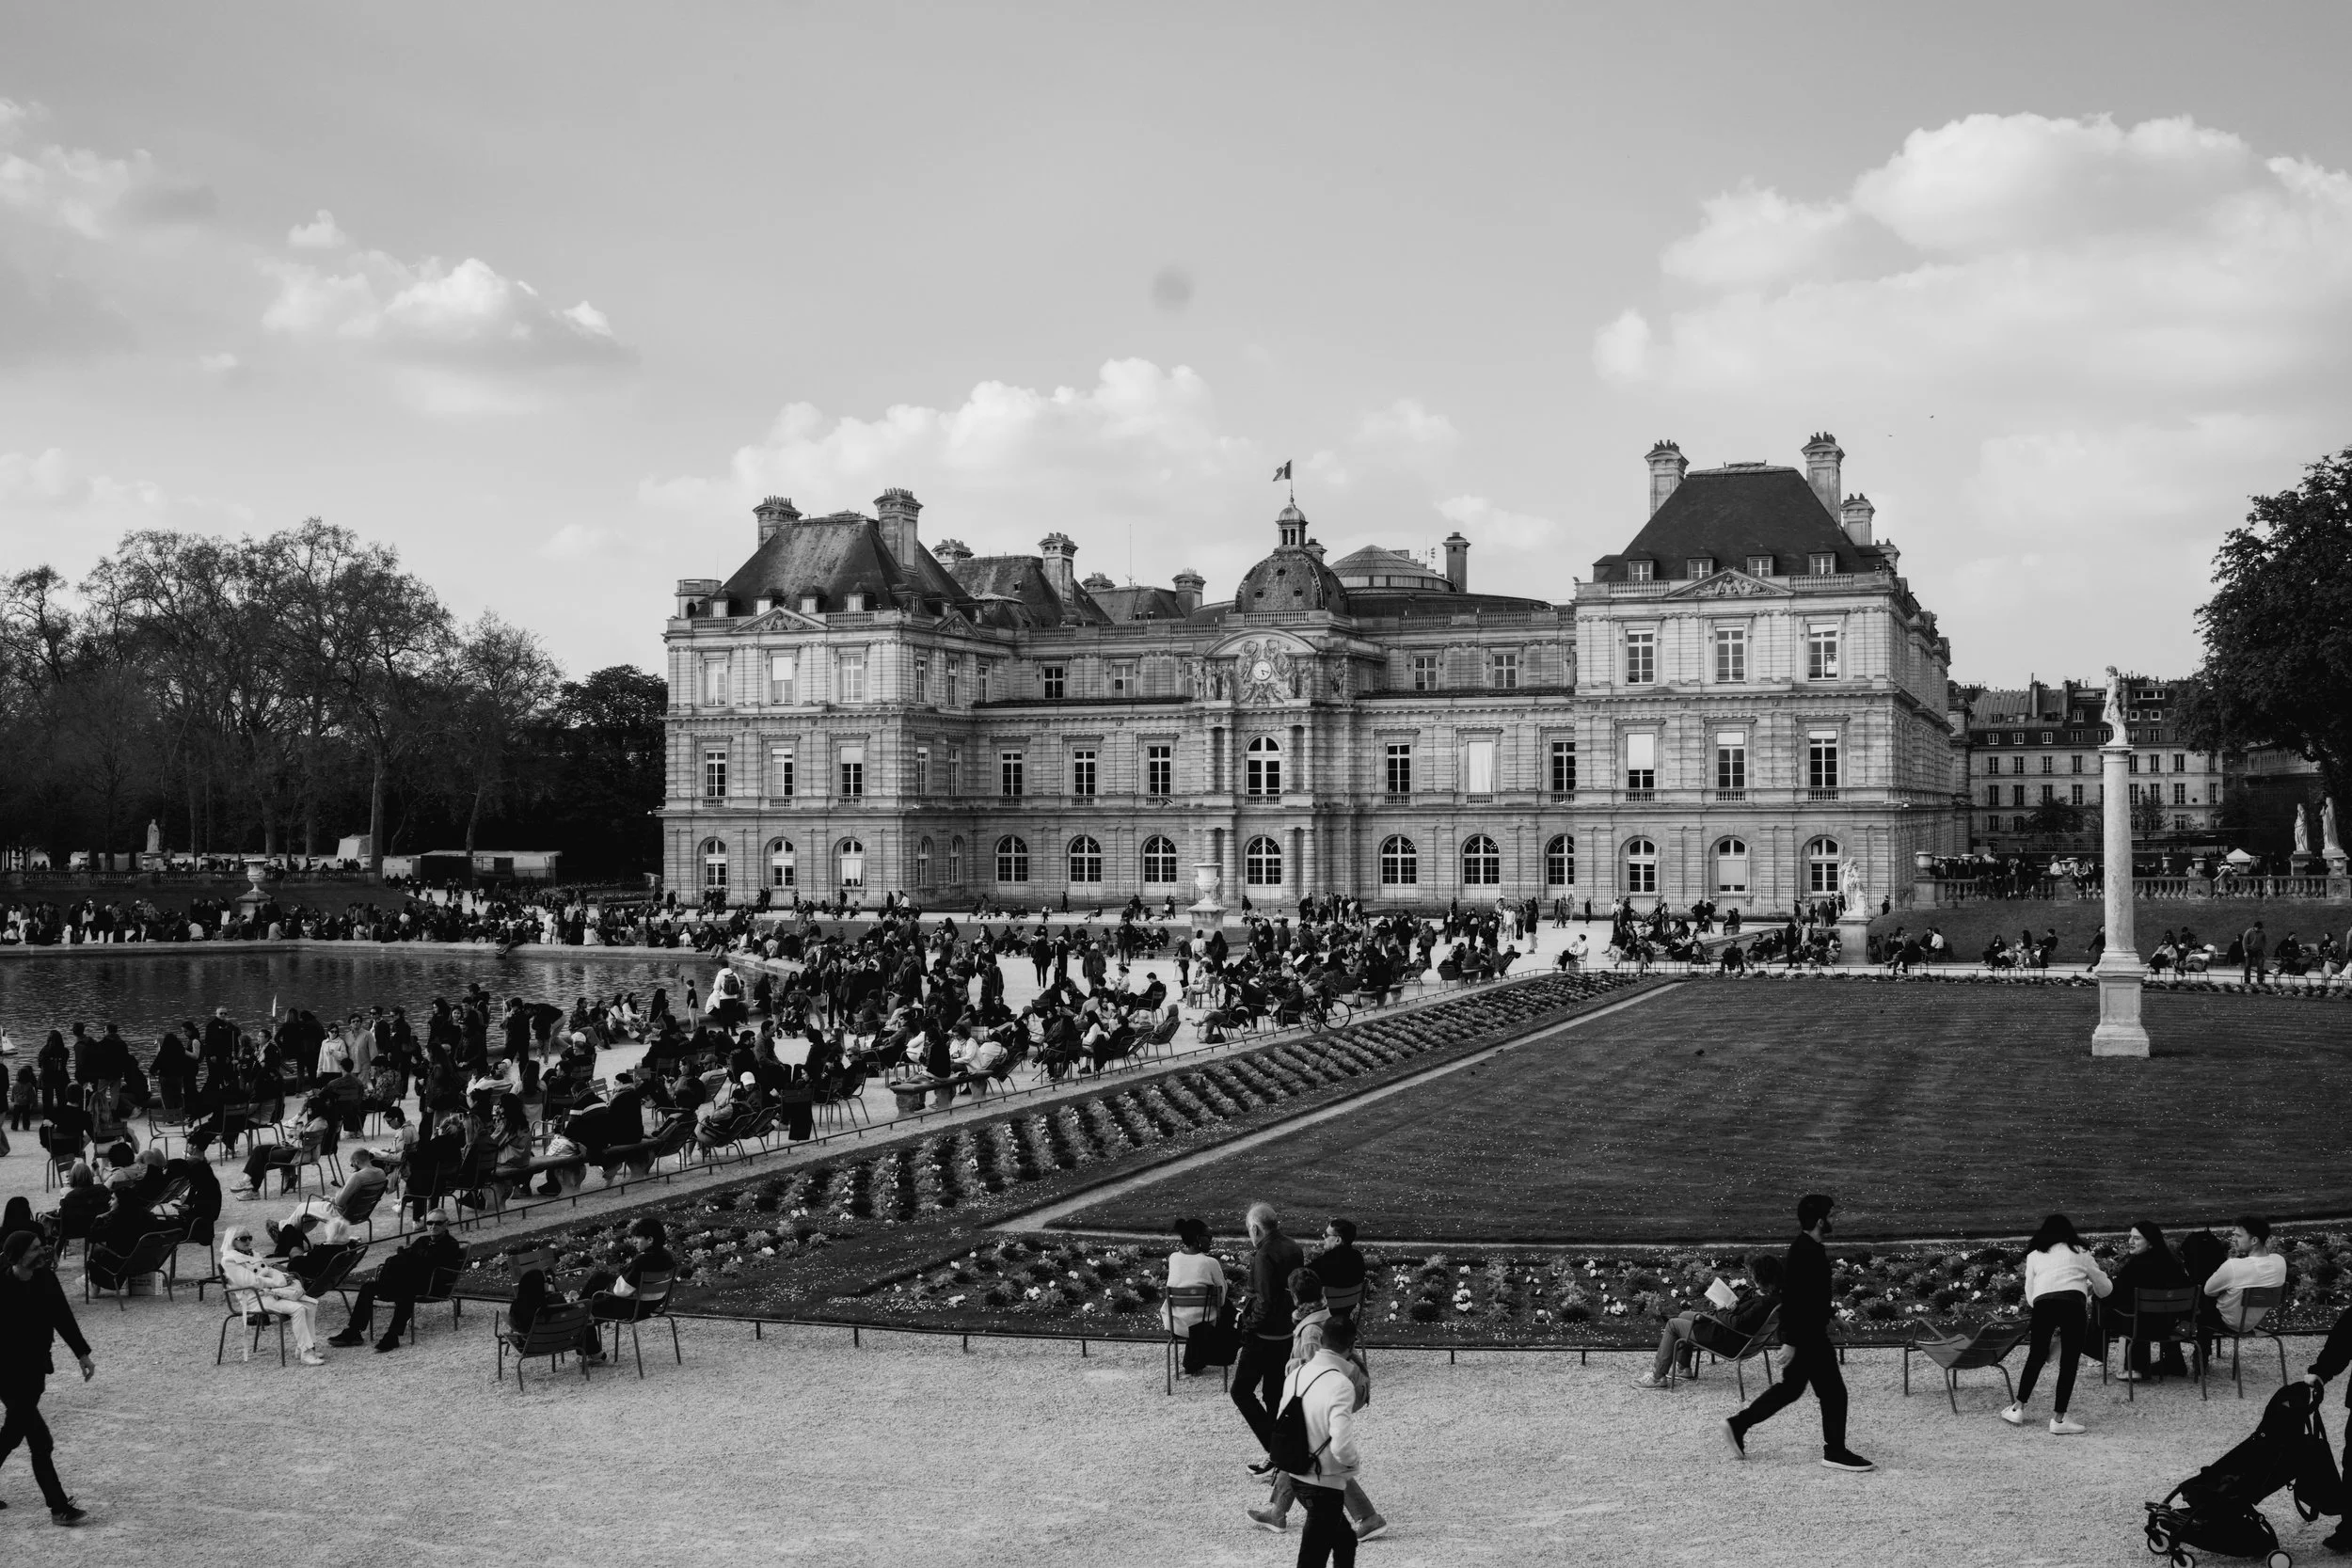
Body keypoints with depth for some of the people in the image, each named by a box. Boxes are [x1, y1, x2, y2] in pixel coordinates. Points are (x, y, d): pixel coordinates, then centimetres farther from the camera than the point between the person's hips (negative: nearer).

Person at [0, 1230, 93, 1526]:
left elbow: (63, 1317, 7)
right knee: (40, 1441, -6)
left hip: (35, 1368, 7)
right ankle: (59, 1508, -1)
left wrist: (82, 1354, 9)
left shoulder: (46, 1279, -4)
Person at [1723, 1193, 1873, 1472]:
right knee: (1832, 1392, 0)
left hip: (1810, 1334, 10)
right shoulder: (1805, 1253, -23)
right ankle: (1835, 1452, 10)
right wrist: (1791, 1341, -24)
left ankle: (1738, 1426, 20)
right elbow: (1792, 1299, -25)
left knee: (1789, 1388, 17)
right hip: (1807, 1337, -10)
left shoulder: (1809, 1249, 9)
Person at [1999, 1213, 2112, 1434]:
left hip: (2042, 1302, 1)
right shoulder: (2080, 1252, 26)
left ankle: (2017, 1409, 22)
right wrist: (2090, 1288, 52)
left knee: (2036, 1357, 17)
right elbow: (2104, 1287, 31)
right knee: (2069, 1362, 6)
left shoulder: (2034, 1255, 26)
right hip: (2073, 1302, -1)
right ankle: (2058, 1419, 4)